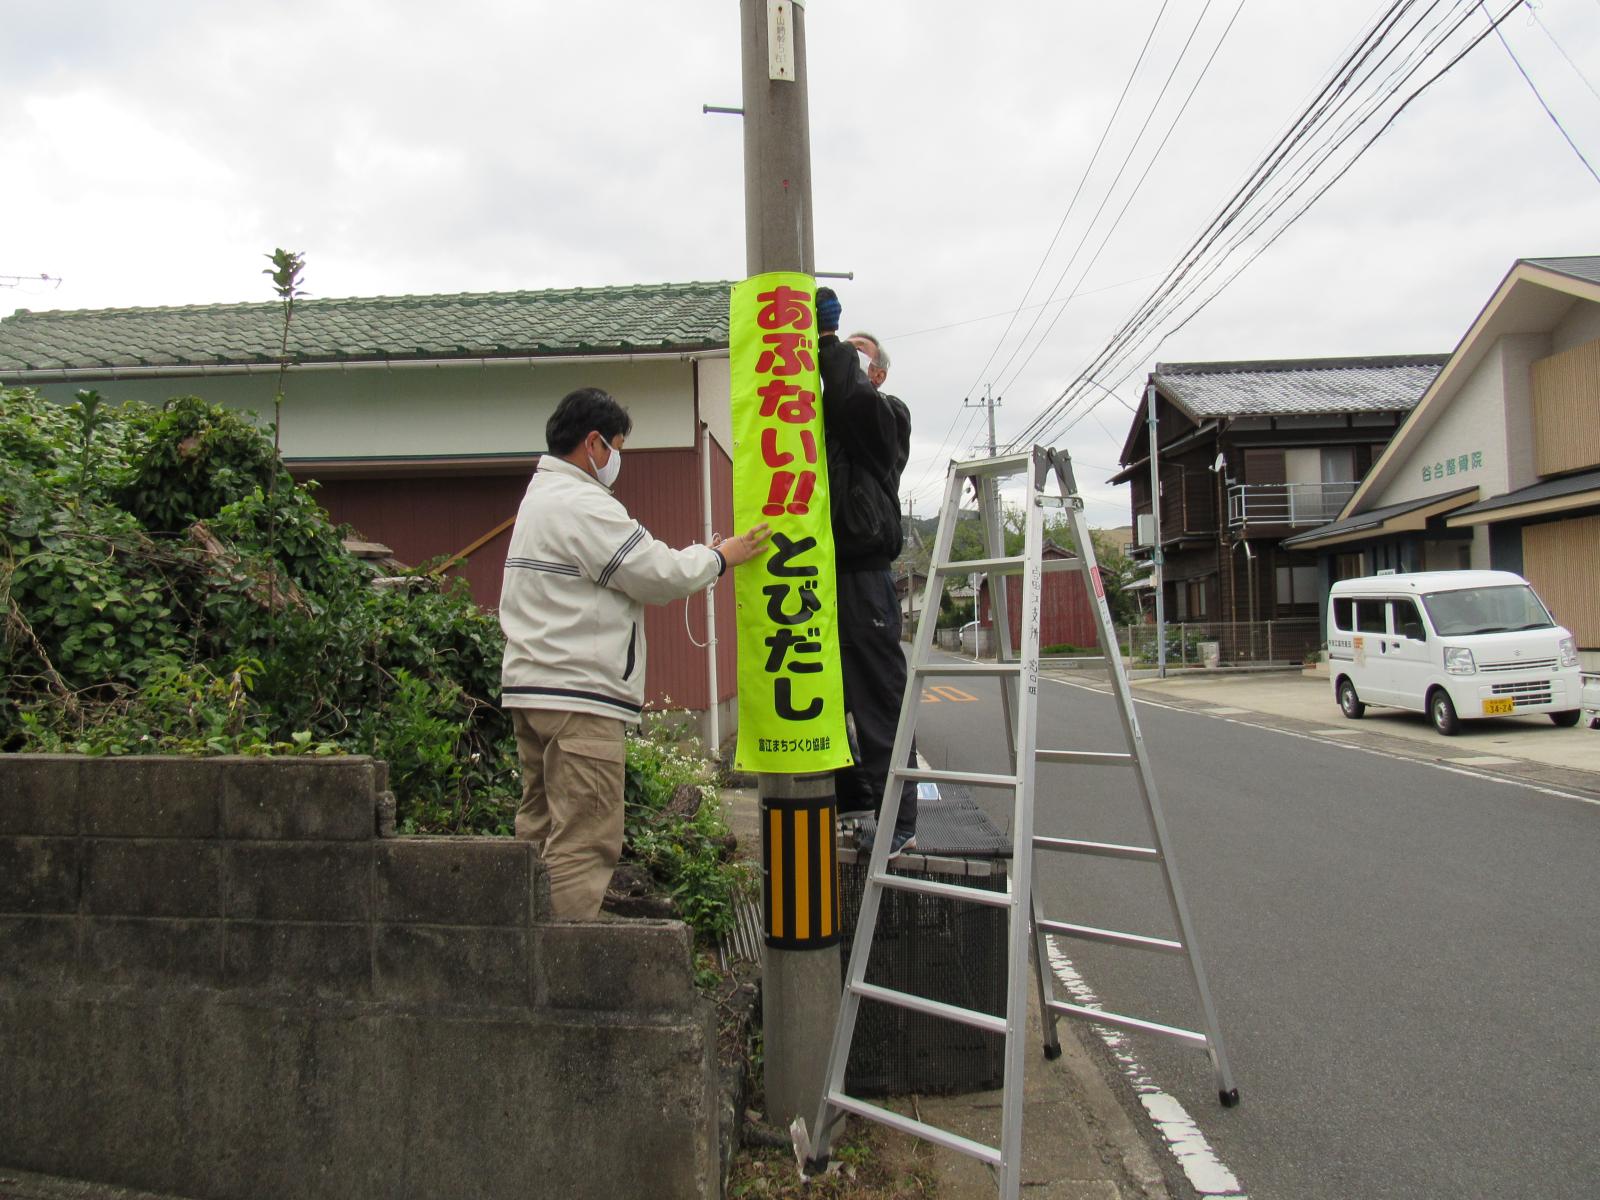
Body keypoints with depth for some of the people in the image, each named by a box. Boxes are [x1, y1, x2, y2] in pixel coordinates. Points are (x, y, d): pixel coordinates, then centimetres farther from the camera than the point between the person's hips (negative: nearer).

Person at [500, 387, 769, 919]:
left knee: (541, 832, 13)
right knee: (584, 841, -9)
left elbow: (632, 569, 20)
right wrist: (719, 556, 4)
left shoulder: (541, 496, 21)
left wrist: (693, 557, 12)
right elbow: (660, 575, -12)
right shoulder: (581, 504, -13)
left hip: (531, 688, 11)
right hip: (577, 695, -11)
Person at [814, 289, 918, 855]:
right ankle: (851, 794, 28)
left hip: (863, 574, -8)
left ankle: (898, 822, -2)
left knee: (879, 699, -6)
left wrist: (828, 337, -10)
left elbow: (847, 394, -18)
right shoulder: (825, 418, 23)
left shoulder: (885, 414, 1)